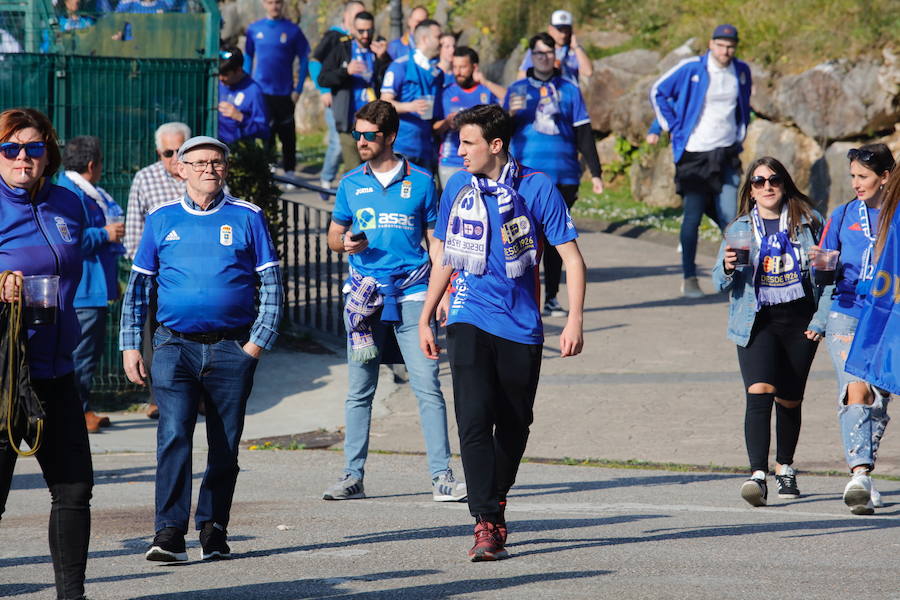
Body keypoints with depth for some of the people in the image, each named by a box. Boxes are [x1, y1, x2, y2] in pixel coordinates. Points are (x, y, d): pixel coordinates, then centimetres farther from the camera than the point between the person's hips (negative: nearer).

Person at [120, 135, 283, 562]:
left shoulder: (247, 218, 5)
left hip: (232, 349, 0)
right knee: (174, 435, -15)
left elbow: (272, 285, 5)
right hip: (175, 346, 0)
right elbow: (138, 286, 14)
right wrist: (130, 345, 8)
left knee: (225, 446, 5)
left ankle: (214, 529, 16)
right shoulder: (162, 220, 9)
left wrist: (258, 340, -4)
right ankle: (169, 533, -19)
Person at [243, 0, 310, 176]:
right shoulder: (254, 29, 5)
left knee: (287, 135, 4)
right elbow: (248, 58, 11)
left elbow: (304, 60, 2)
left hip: (284, 92, -1)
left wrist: (298, 89, -4)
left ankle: (289, 172, 14)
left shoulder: (292, 30, -1)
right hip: (260, 92, 1)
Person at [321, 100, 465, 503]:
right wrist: (346, 243, -4)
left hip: (411, 295, -2)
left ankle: (441, 475, -6)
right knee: (360, 391, 4)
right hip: (364, 297, 2)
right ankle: (353, 476, 9)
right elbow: (333, 235, 20)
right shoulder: (351, 184, 11)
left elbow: (434, 241, 9)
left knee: (427, 387, -8)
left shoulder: (421, 182, 6)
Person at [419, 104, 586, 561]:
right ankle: (486, 524, -16)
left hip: (521, 327, -1)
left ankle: (496, 502, 33)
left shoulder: (537, 188, -6)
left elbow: (571, 257, -4)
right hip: (470, 321, 1)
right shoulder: (458, 188, 5)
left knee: (514, 427, 9)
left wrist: (574, 321, -13)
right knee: (474, 421, -14)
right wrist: (425, 318, 18)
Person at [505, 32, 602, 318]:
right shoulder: (517, 90, 9)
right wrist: (511, 114, -14)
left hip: (563, 176, 1)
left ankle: (552, 297, 11)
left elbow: (583, 133, 9)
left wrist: (595, 172, 4)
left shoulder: (569, 91, 9)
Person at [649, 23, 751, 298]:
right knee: (692, 217, -2)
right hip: (694, 154, -3)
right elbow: (658, 92, 1)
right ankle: (689, 278, 6)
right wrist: (674, 127, -2)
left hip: (727, 154, 3)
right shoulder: (691, 69, -8)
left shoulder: (741, 72, 6)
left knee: (729, 218, -3)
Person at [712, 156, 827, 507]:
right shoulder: (740, 229, 6)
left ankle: (785, 468, 34)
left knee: (789, 400, 10)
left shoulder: (808, 221, 4)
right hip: (757, 323, -1)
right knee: (759, 393, -20)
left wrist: (821, 319, 0)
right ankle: (758, 475, -29)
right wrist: (728, 268, -20)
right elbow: (721, 284, 3)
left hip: (799, 320, 1)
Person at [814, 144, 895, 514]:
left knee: (879, 400, 4)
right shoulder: (843, 216, 10)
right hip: (846, 314, 0)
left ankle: (863, 479, 18)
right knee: (855, 390, -18)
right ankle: (859, 474, -28)